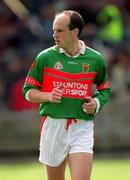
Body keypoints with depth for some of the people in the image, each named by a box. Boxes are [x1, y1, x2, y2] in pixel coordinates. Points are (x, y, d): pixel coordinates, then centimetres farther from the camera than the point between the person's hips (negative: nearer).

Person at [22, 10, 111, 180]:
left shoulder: (96, 59, 3)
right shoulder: (44, 57, 1)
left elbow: (105, 89, 18)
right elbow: (28, 91, 6)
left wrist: (96, 102, -4)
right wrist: (49, 96, -12)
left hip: (82, 129, -1)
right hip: (53, 126, 1)